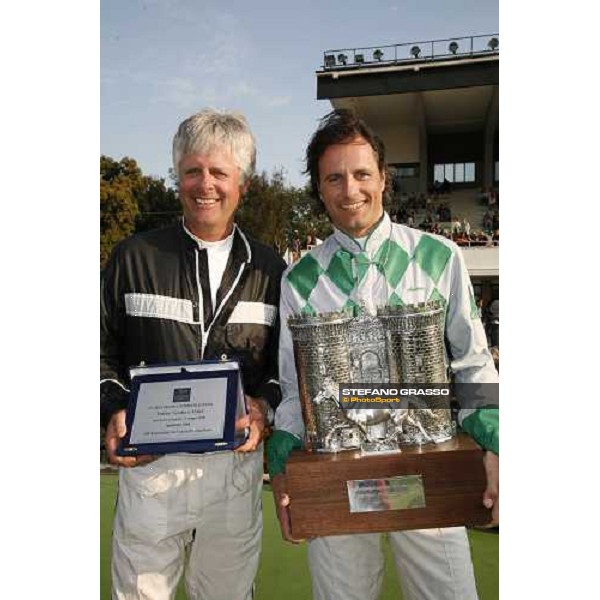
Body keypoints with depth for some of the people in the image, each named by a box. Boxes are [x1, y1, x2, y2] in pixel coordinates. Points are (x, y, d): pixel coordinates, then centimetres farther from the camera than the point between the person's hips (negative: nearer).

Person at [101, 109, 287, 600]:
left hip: (236, 461, 1)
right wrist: (113, 412, -10)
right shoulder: (135, 257, 0)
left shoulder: (268, 269, 3)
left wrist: (265, 406, -11)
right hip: (150, 461, -1)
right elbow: (104, 349, 5)